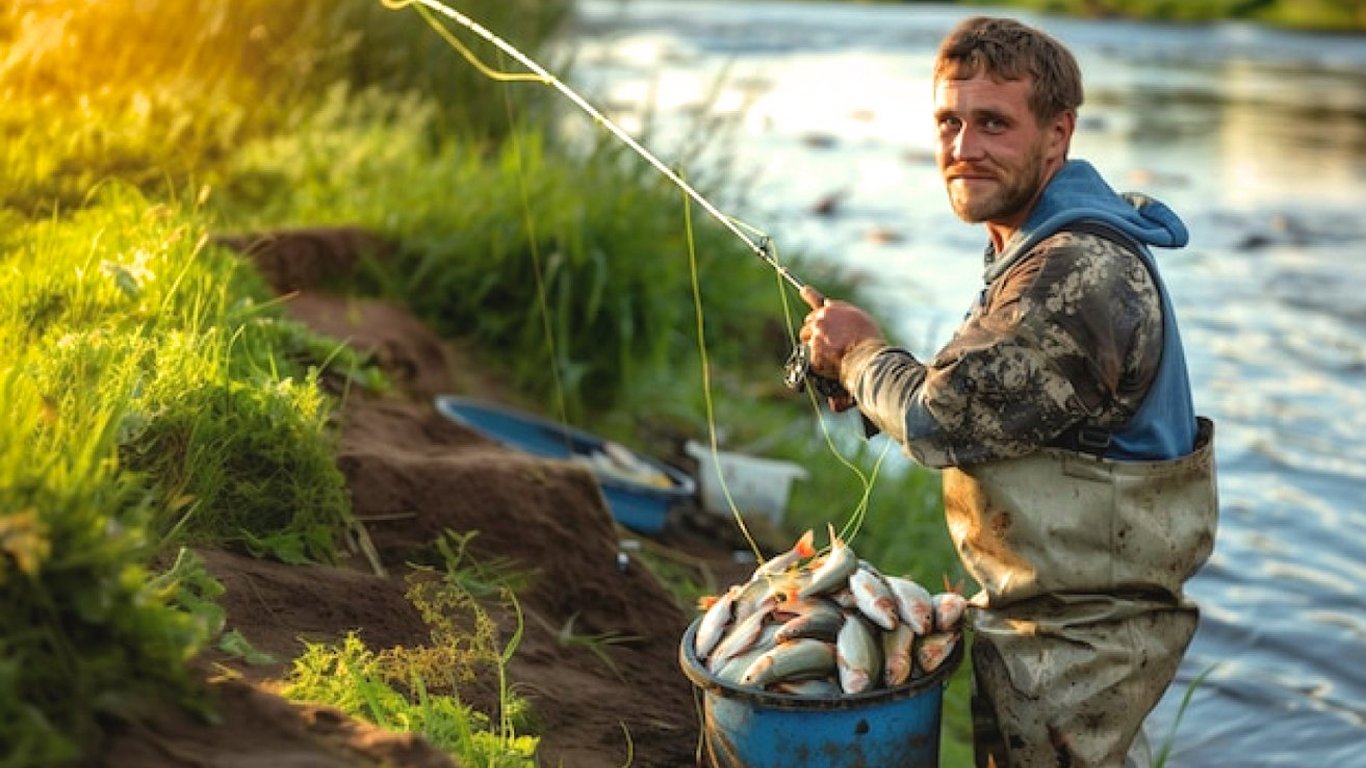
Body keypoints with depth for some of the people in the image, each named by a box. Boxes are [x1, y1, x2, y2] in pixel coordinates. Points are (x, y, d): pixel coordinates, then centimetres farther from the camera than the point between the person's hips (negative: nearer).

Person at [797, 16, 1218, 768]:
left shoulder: (1080, 275, -28)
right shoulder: (1047, 245, 7)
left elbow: (942, 420, -26)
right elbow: (976, 400, 11)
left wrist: (861, 352, -7)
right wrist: (858, 365, -5)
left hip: (1075, 644, -10)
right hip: (1052, 613, 10)